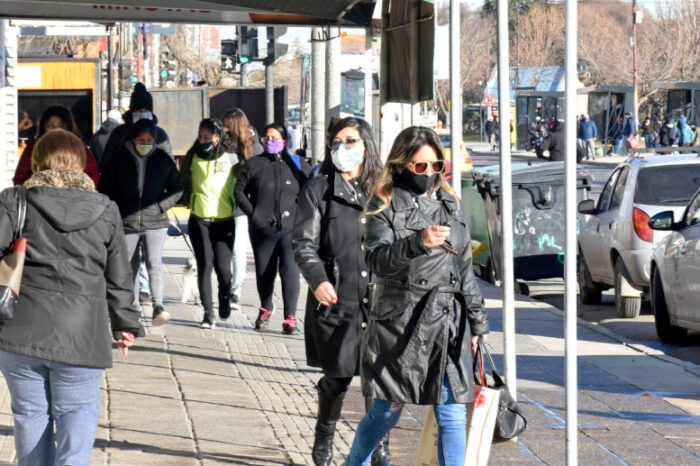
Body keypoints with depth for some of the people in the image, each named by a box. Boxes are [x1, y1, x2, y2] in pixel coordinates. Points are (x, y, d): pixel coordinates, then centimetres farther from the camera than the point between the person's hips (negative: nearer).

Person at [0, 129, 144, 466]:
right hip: (81, 336, 0)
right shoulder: (105, 211, 8)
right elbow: (118, 278, 13)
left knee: (30, 414, 12)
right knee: (78, 413, 6)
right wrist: (125, 325, 25)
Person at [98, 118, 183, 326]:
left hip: (155, 221, -1)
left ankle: (158, 307, -18)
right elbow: (105, 187, 8)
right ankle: (132, 307, 15)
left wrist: (160, 207, -2)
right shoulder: (120, 158, 1)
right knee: (130, 266, 7)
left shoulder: (162, 159, 4)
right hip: (127, 222, 1)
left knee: (155, 263, -12)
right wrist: (120, 208, -3)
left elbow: (177, 188, 10)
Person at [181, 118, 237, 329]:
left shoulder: (230, 157, 0)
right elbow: (184, 183, 15)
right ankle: (208, 313, 4)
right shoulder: (193, 157, 3)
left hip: (224, 219, -1)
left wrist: (234, 204, 8)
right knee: (204, 265, -4)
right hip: (199, 219, 1)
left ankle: (224, 299, 25)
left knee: (223, 266, -6)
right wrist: (191, 202, 11)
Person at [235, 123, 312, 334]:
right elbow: (239, 190, 9)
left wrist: (300, 212, -1)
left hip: (290, 228, -1)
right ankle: (265, 309, 32)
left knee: (290, 270, -12)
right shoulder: (254, 164, 6)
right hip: (262, 229, 1)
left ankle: (290, 317, -8)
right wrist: (252, 213, -2)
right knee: (264, 272, 11)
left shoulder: (296, 163, 6)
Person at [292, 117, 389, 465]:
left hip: (378, 298, 2)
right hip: (335, 298, -2)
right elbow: (303, 243, -1)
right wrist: (317, 280, -17)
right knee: (338, 375, 0)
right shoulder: (318, 190, 4)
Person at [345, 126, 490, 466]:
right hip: (400, 326, -4)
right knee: (387, 413, 7)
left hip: (448, 325, 4)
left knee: (452, 414, -2)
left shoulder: (450, 205, 13)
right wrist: (417, 242, -32)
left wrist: (476, 321, 17)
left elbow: (465, 268, 18)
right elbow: (376, 259, -16)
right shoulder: (385, 206, -1)